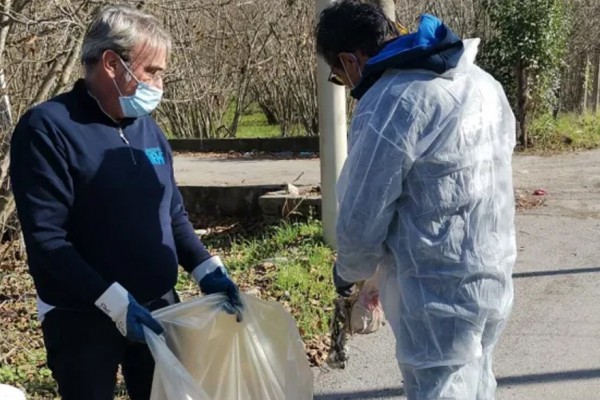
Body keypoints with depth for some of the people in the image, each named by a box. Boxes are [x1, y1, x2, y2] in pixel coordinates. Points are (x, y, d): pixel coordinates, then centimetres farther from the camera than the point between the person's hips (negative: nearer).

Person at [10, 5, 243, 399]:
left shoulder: (149, 128, 6)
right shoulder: (47, 128, -15)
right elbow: (46, 239, -21)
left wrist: (208, 270, -1)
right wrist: (115, 301, -25)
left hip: (157, 308, 6)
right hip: (82, 320, -6)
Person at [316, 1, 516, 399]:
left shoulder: (389, 105, -19)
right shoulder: (480, 80, 7)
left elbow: (361, 220, -14)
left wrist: (347, 272, 6)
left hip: (439, 293, -9)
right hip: (493, 276, 9)